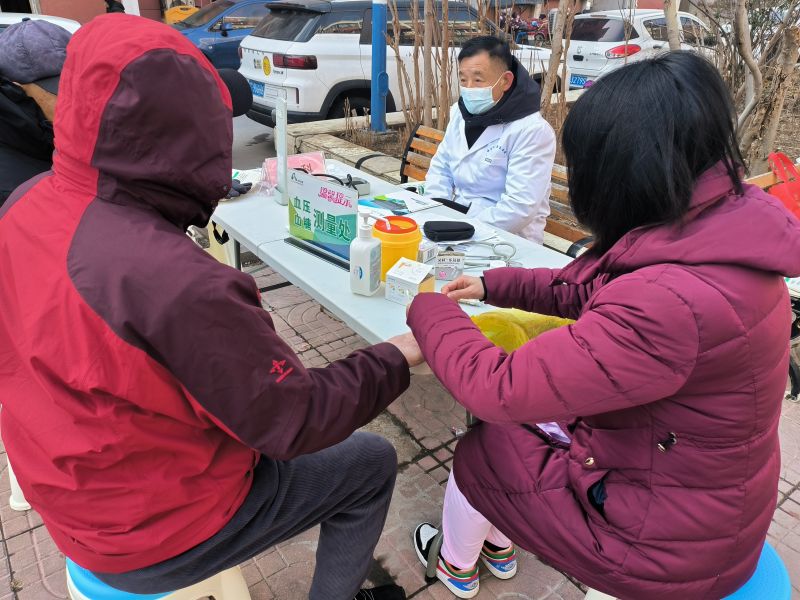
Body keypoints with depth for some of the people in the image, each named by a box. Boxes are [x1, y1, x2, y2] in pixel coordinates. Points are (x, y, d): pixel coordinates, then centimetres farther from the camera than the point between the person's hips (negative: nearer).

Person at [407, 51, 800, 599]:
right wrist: (493, 285, 8)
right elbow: (588, 289, 6)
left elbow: (500, 389, -31)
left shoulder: (672, 304, -39)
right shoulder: (718, 223, -9)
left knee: (478, 451, 11)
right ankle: (501, 547, 48)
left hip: (665, 540, -7)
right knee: (513, 426, 20)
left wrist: (430, 311, -14)